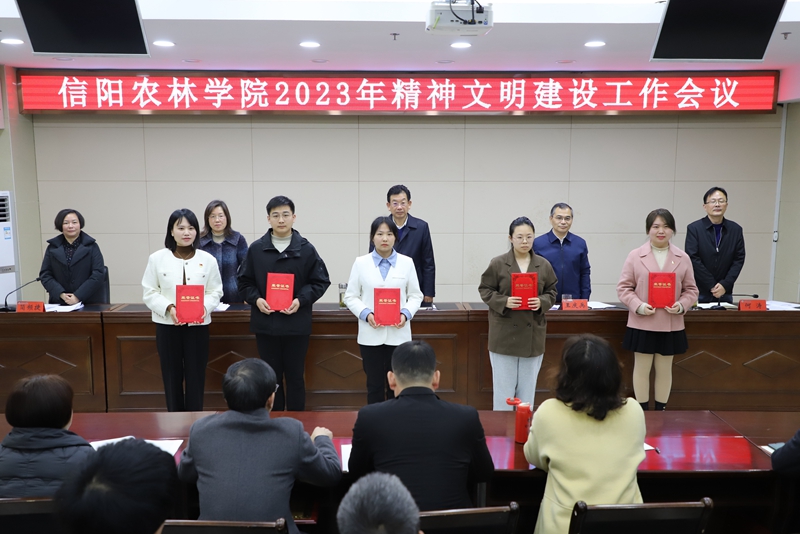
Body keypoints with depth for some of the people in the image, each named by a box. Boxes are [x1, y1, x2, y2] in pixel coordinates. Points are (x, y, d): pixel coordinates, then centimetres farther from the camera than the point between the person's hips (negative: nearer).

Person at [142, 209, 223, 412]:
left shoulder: (208, 259, 0)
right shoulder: (157, 258, -1)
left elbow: (215, 291, 3)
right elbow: (150, 292, 0)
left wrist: (204, 306, -17)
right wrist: (168, 308, -16)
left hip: (198, 326, 0)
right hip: (167, 325, 0)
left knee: (196, 377, 5)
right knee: (172, 377, 8)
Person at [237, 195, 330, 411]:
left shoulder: (306, 249, -1)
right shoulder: (256, 248, 2)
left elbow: (320, 281, 1)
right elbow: (245, 282, 8)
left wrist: (301, 300, -12)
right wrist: (256, 299, -10)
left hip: (297, 325, -1)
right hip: (265, 323, 1)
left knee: (295, 376, 9)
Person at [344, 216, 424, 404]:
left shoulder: (407, 262, 5)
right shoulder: (361, 263, 3)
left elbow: (415, 295, 5)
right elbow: (350, 296, 2)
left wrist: (406, 314, -13)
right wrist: (366, 314, -15)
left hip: (398, 334, 0)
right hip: (370, 334, 0)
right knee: (374, 384, 7)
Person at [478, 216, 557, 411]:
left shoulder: (544, 265, 3)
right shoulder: (497, 264, -5)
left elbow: (551, 293, 8)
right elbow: (485, 290, -2)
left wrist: (541, 302, -14)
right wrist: (504, 302, -19)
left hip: (533, 335, 3)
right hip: (504, 334, -2)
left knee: (528, 388, 12)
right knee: (503, 387, 5)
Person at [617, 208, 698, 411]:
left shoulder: (683, 258, 3)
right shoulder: (635, 256, -3)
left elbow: (691, 289, 6)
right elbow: (623, 288, -2)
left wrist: (682, 306, -13)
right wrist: (638, 306, -17)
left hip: (671, 325, 2)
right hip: (642, 324, -2)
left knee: (664, 370, 12)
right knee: (641, 369, 8)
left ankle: (661, 411, 25)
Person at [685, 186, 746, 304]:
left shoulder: (736, 229, 6)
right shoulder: (693, 228, -4)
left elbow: (739, 259, 3)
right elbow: (693, 259, -8)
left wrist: (725, 285, -8)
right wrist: (712, 286, -11)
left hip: (725, 292, 3)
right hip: (699, 293, -2)